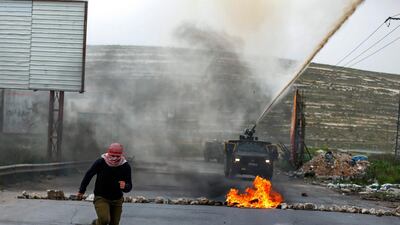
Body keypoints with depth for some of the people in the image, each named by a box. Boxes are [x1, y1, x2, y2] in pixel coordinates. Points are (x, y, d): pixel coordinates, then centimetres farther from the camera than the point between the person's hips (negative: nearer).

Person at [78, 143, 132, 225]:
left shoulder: (125, 166, -16)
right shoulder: (100, 162, -21)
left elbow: (129, 187, -12)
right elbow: (88, 175, -4)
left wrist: (125, 186, -37)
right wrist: (82, 190, 6)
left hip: (117, 199, 3)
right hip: (101, 197, -3)